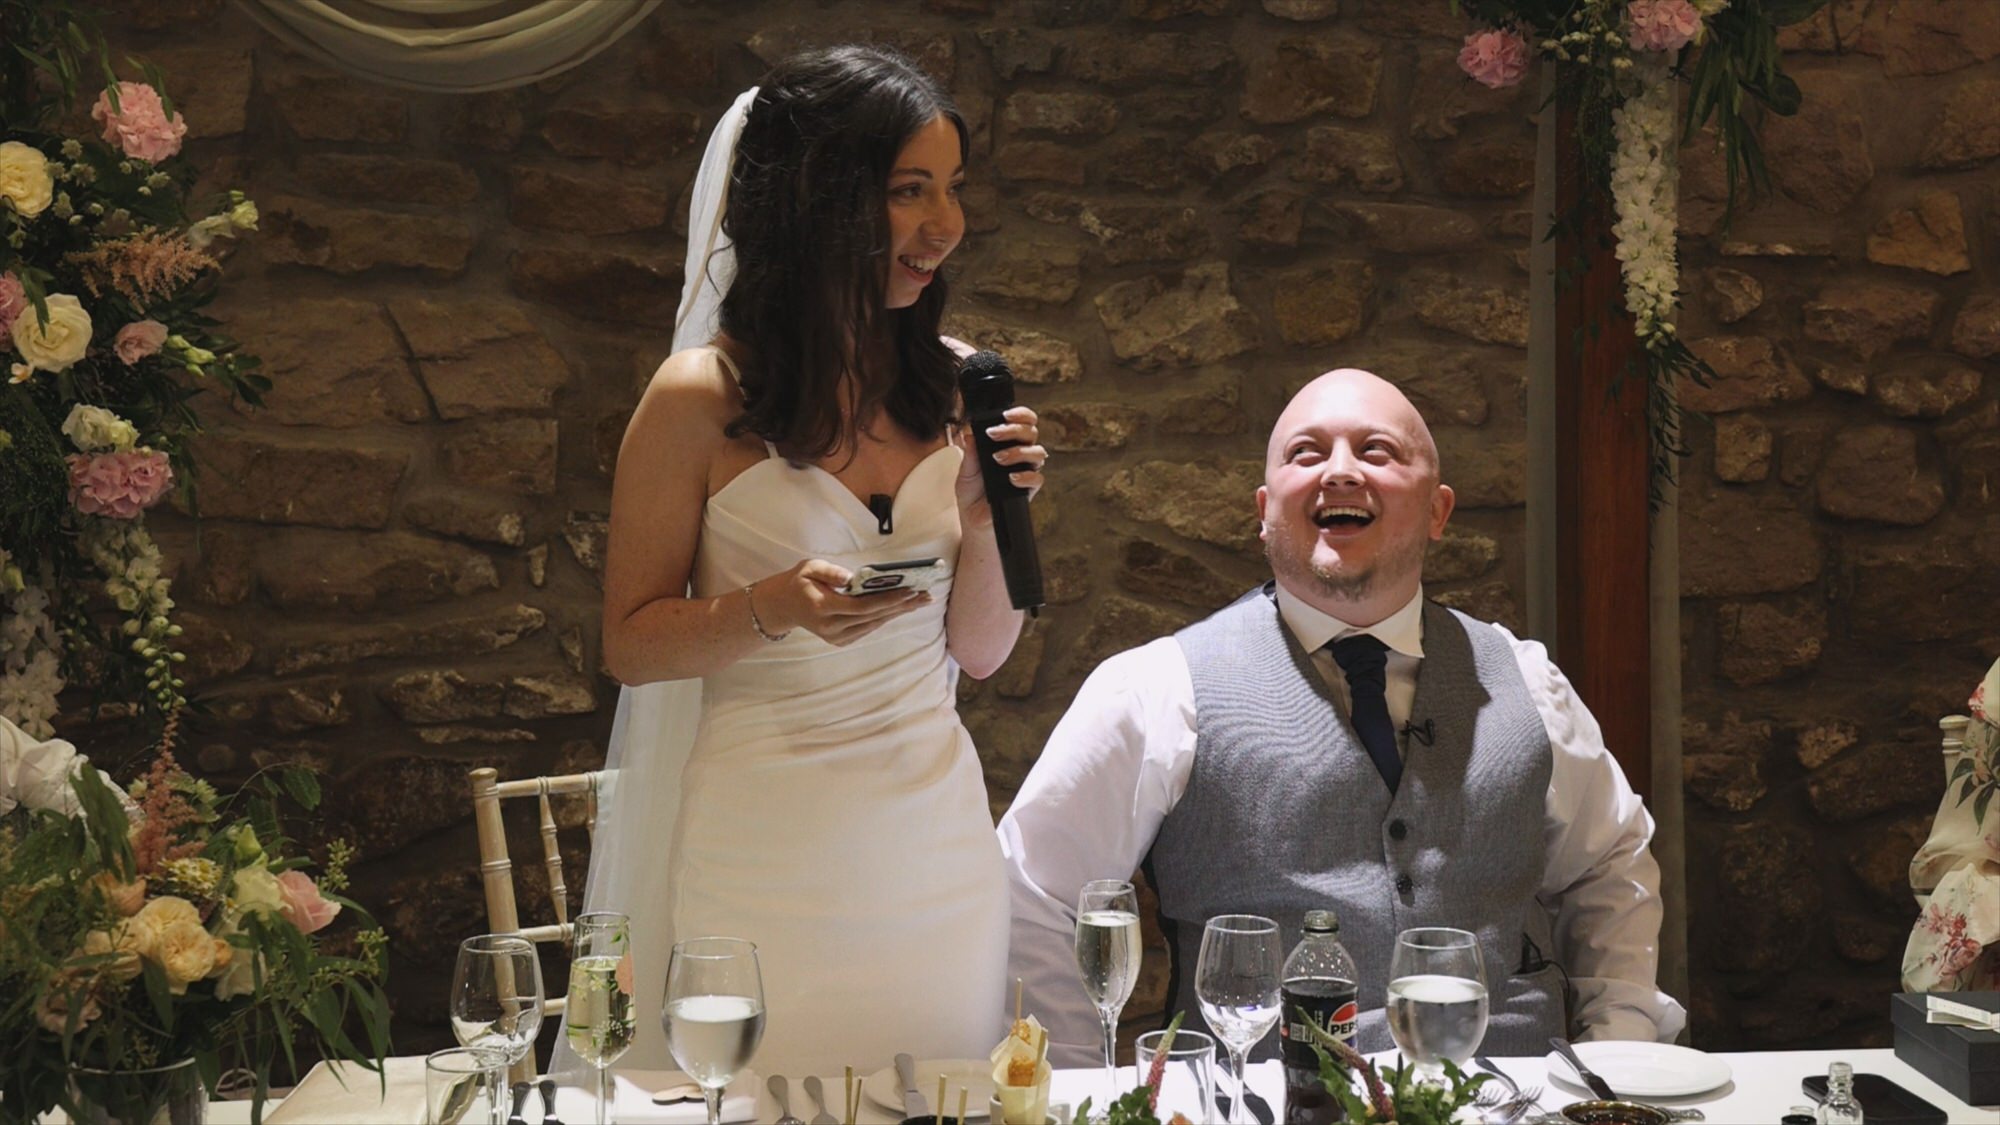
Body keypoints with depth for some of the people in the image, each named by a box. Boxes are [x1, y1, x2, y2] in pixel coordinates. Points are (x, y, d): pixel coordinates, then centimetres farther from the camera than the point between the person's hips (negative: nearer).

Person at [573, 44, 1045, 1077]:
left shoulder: (955, 388, 4)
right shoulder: (703, 399, -9)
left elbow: (979, 653, 8)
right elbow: (629, 643, -4)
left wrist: (985, 516, -9)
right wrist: (772, 609, -20)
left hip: (936, 832, 4)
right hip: (763, 849, -4)